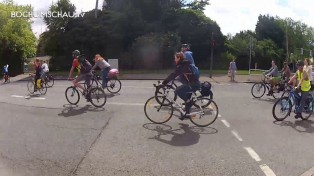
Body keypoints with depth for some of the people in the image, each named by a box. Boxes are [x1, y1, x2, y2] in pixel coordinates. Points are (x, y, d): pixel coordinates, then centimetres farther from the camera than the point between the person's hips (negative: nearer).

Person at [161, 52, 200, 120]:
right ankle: (187, 114, 29)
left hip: (193, 84, -10)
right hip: (194, 84, 10)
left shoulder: (182, 66, -16)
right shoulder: (184, 65, 15)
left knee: (177, 91, -18)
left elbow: (173, 74, -22)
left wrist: (164, 82, -22)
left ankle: (189, 102, -4)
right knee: (187, 100, 19)